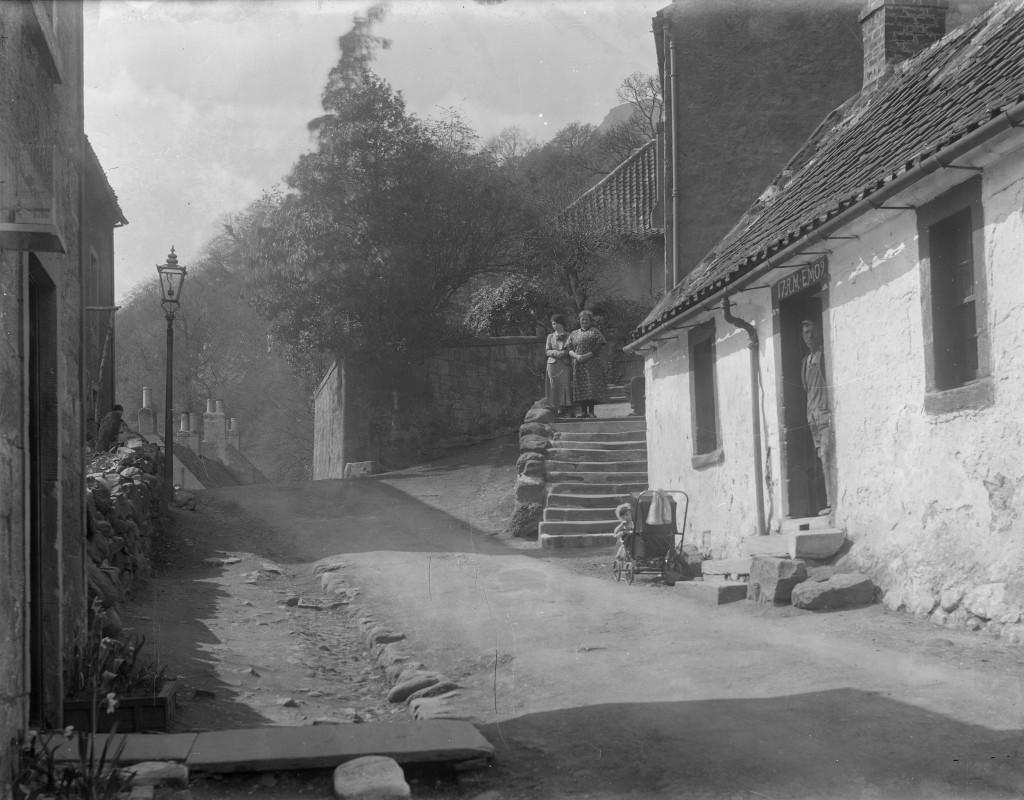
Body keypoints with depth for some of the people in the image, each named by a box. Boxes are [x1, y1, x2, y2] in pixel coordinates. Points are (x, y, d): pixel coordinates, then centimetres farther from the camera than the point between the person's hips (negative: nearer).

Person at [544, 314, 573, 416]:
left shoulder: (569, 336, 8)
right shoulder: (550, 336, 15)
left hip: (565, 365, -2)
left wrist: (564, 352, -15)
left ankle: (568, 410, -8)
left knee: (566, 385, -9)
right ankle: (557, 409, -1)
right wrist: (555, 352, -10)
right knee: (555, 386, -4)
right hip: (553, 365, 2)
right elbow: (546, 351, 10)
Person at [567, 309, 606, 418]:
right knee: (580, 388, -2)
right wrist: (576, 356, -11)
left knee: (591, 386, -9)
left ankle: (591, 411, -6)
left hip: (591, 363, -3)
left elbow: (598, 348, -2)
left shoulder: (594, 332, 8)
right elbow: (569, 350, 9)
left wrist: (586, 356, -13)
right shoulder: (573, 334, 18)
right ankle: (583, 411, 1)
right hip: (577, 365, 3)